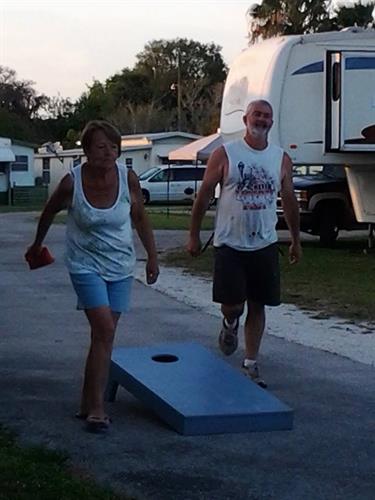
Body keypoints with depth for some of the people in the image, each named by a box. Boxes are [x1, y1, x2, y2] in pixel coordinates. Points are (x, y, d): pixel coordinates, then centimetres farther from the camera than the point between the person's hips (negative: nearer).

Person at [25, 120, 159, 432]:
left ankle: (88, 402, 21)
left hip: (120, 266, 3)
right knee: (105, 331, -16)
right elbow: (49, 213, 4)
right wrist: (37, 245, 18)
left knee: (103, 334, 8)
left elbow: (140, 218, 5)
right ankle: (96, 407, -11)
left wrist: (152, 256, 6)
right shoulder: (72, 183, -16)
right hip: (86, 264, -3)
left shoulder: (128, 178, -10)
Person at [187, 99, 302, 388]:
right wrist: (194, 236, 0)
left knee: (257, 306, 7)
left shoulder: (282, 159, 5)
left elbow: (289, 201, 14)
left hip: (265, 245, 3)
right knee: (232, 306, -7)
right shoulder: (225, 155, -5)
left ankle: (251, 364, 19)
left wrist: (296, 240, 16)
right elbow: (204, 195, 0)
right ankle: (230, 325, 30)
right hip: (230, 244, -3)